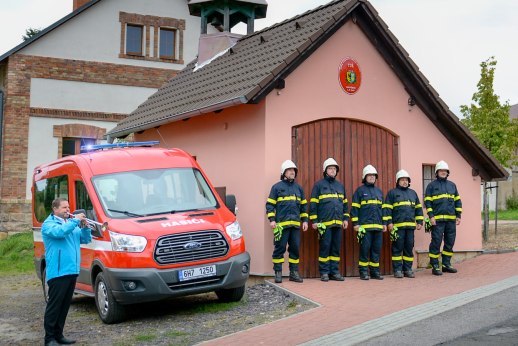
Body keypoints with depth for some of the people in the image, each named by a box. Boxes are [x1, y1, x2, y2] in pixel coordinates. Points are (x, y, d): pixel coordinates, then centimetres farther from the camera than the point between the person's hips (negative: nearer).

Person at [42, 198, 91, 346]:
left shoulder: (71, 223, 18)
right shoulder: (49, 224, -3)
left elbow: (86, 239, 15)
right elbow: (60, 232, -24)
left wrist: (84, 227, -3)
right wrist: (76, 220, -18)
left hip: (72, 271, 7)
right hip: (57, 272, -7)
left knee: (65, 305, 11)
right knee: (54, 305, -5)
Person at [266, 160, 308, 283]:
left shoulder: (298, 188, 16)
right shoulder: (277, 187, 2)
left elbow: (303, 205, 19)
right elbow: (270, 204, 0)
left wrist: (305, 220, 12)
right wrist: (272, 220, -9)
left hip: (296, 224, 4)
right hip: (281, 224, -4)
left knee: (295, 248, 6)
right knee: (280, 248, -2)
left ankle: (294, 272, 14)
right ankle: (278, 273, 5)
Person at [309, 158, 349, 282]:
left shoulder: (340, 185, 17)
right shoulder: (319, 185, 1)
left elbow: (345, 203, 20)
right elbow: (313, 204, -2)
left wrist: (346, 218, 12)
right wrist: (314, 220, -8)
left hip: (338, 223, 5)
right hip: (324, 223, -5)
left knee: (336, 248, 6)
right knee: (325, 247, -3)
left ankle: (334, 271, 13)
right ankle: (324, 272, 4)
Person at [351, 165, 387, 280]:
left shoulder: (379, 191, 19)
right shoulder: (360, 190, 2)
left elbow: (382, 208, 22)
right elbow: (354, 208, -2)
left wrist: (384, 223, 15)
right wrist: (355, 223, -10)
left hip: (378, 226, 5)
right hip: (365, 226, -5)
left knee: (376, 249, 6)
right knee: (365, 249, -5)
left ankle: (375, 271, 13)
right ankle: (363, 272, 3)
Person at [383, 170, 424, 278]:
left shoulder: (413, 193, 18)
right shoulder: (392, 193, 4)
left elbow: (418, 208, 20)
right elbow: (387, 209, -2)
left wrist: (420, 222, 11)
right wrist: (389, 222, -10)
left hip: (410, 225, 4)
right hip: (397, 226, -4)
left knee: (409, 248, 6)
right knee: (397, 248, -2)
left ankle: (408, 269, 13)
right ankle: (397, 270, 3)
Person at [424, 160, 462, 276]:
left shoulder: (452, 185, 15)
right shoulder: (431, 186, 2)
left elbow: (458, 201, 16)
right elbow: (427, 202, -2)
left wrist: (458, 216, 8)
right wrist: (431, 216, -11)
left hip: (451, 219, 5)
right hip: (437, 220, -5)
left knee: (450, 242, 8)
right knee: (436, 242, -4)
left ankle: (446, 264, 17)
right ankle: (435, 266, 1)